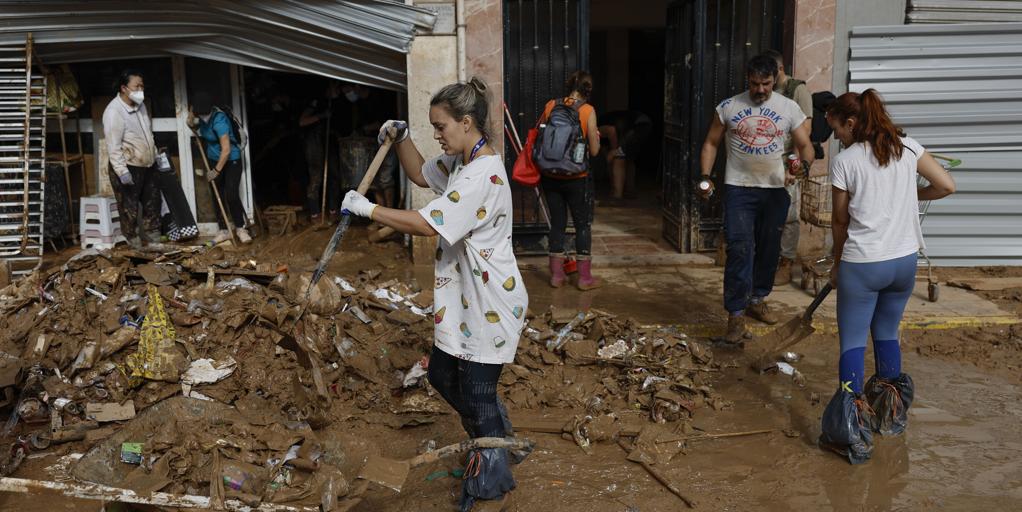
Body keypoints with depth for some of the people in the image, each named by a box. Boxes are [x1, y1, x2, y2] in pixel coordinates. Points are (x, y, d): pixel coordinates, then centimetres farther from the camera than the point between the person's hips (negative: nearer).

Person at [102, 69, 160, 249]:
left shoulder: (140, 105, 5)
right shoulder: (114, 111, -21)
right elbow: (113, 146, -24)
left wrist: (155, 154, 22)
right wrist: (122, 171, -28)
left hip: (148, 165, 8)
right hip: (128, 167, -8)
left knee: (152, 201, 17)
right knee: (129, 206, 4)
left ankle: (153, 235, 30)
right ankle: (133, 239, 16)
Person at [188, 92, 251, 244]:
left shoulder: (219, 120, -29)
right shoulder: (203, 116, -7)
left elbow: (226, 150, -29)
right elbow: (191, 124, 17)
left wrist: (216, 171, -21)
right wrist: (191, 113, -5)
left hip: (231, 160, -7)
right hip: (214, 160, 7)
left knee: (231, 196, -12)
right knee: (218, 196, 6)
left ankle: (240, 228, 5)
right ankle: (223, 231, 12)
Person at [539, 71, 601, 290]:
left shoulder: (550, 105, -1)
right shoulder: (588, 110, -10)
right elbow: (594, 150, -8)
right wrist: (596, 137, 11)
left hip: (550, 176, 4)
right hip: (577, 178, -3)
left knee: (557, 223, 14)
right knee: (583, 225, 9)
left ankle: (557, 275, 19)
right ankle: (585, 278, 13)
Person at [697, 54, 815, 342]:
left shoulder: (789, 109, 2)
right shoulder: (729, 107, 1)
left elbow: (806, 146, 2)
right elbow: (711, 143, 7)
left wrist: (803, 165, -20)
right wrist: (705, 176, -6)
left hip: (775, 189, 3)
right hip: (739, 188, -2)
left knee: (769, 249, 13)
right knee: (740, 249, -11)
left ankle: (757, 299, 33)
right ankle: (736, 314, -8)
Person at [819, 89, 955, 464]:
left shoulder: (844, 161, -8)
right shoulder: (907, 146, 3)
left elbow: (840, 221, -1)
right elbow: (946, 185, 2)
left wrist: (837, 263, 12)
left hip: (861, 265, -5)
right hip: (904, 261, 5)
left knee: (853, 342, 2)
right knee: (887, 335, 20)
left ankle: (853, 428, -3)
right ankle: (891, 413, 33)